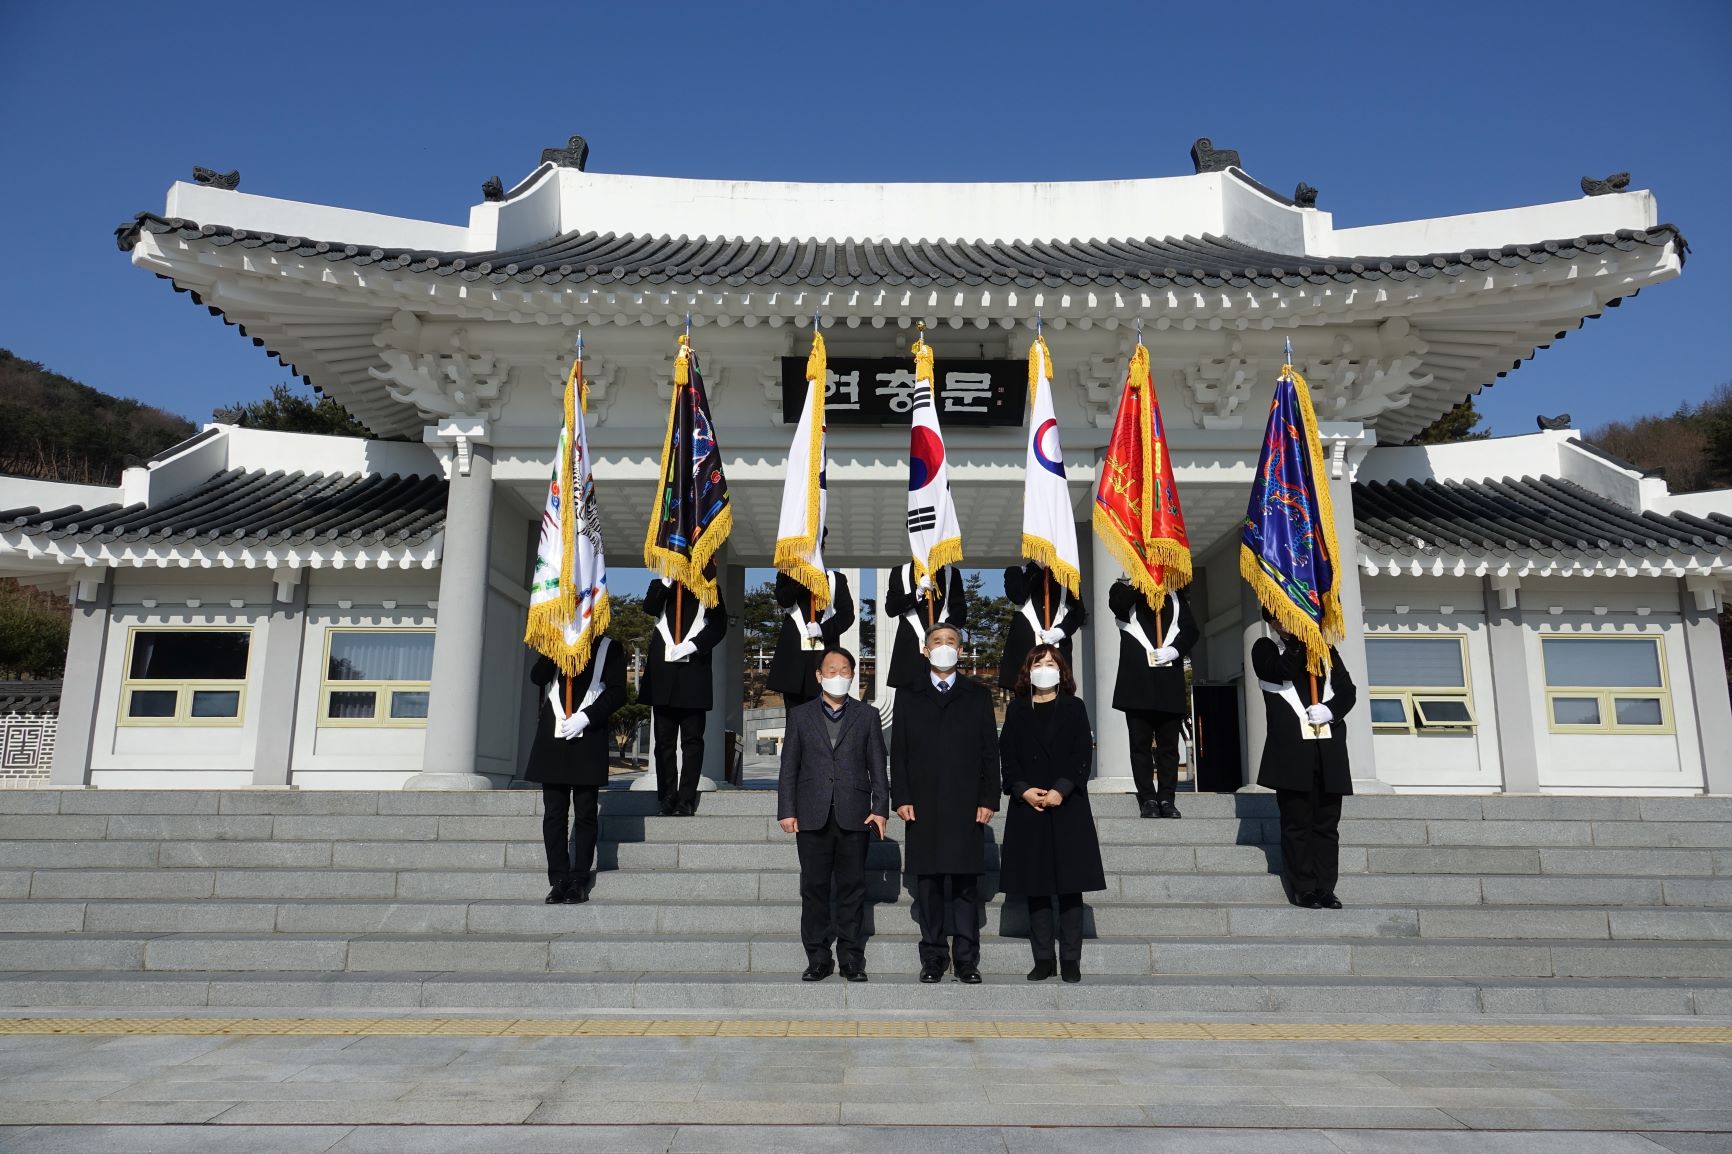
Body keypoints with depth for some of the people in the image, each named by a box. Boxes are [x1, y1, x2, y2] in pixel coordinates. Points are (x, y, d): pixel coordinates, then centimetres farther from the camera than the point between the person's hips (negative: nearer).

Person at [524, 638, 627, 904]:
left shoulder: (608, 649, 6)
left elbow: (617, 692, -3)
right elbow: (537, 677, -1)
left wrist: (585, 717, -12)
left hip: (588, 740, -3)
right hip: (552, 738, 3)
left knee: (586, 813, 2)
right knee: (553, 813, 3)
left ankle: (579, 880, 8)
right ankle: (559, 880, 9)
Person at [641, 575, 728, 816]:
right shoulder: (660, 585, 14)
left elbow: (719, 625, 0)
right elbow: (649, 608, -6)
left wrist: (693, 645, -12)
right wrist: (667, 582, -14)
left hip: (694, 671, -2)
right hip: (662, 670, 2)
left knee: (692, 738, -1)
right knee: (664, 738, 5)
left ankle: (687, 799, 3)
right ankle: (668, 797, 11)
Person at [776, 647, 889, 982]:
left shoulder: (867, 715, 9)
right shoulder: (800, 715, 10)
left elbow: (877, 767, 6)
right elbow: (789, 767, 7)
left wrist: (880, 808, -3)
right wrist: (787, 811, -1)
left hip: (854, 816, 0)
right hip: (812, 817, 0)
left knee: (852, 888, 4)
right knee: (814, 888, 5)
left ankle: (852, 958, 13)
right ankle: (818, 958, 14)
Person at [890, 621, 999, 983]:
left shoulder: (978, 695, 11)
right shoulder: (908, 697, 12)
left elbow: (990, 750, 6)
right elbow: (898, 752, 8)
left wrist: (988, 799, -2)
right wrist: (901, 798, -2)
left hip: (967, 806, -1)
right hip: (923, 806, 1)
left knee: (966, 884, 2)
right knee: (927, 883, 3)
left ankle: (967, 960, 10)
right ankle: (933, 958, 13)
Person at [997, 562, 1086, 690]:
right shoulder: (1016, 573, 15)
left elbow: (1079, 610, 9)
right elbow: (1017, 596, -7)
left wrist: (1061, 631, -8)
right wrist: (1035, 568, -5)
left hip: (1059, 648, 1)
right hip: (1024, 647, -1)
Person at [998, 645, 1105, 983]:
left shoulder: (1074, 707, 7)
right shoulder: (1017, 710, 10)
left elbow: (1083, 755, -1)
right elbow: (1007, 755, 4)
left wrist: (1060, 791, -13)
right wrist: (1024, 791, -11)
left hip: (1068, 807, -1)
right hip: (1027, 806, 1)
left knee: (1070, 885, 0)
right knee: (1035, 886, 3)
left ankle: (1070, 959, 6)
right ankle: (1043, 959, 9)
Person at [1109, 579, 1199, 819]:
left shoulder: (1175, 592, 18)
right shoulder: (1124, 588, 11)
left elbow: (1191, 628, 9)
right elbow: (1117, 603, -13)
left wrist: (1175, 649, -8)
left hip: (1170, 682, 2)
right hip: (1137, 680, -2)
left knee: (1168, 744, 4)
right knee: (1141, 743, -1)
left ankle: (1166, 799, 10)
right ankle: (1148, 799, 4)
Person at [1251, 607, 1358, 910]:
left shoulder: (1325, 648, 17)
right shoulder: (1265, 649, 7)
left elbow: (1348, 690, 12)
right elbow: (1284, 671, -14)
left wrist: (1329, 710, -7)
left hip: (1329, 749, 3)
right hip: (1291, 750, -3)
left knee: (1327, 824, 5)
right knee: (1297, 823, -1)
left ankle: (1325, 888, 11)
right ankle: (1304, 889, 5)